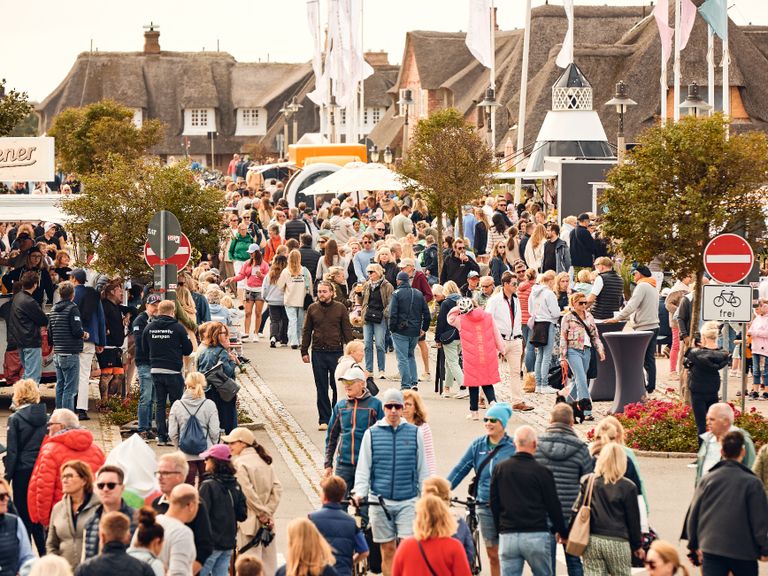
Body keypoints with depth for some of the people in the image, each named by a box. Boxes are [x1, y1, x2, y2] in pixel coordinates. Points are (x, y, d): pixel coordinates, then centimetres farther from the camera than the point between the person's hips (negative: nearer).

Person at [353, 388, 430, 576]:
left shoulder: (414, 433, 6)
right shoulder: (372, 433, 5)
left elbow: (422, 469, 11)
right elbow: (363, 467, 6)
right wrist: (360, 492, -7)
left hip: (408, 500, 0)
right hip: (380, 500, 0)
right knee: (387, 550, 4)